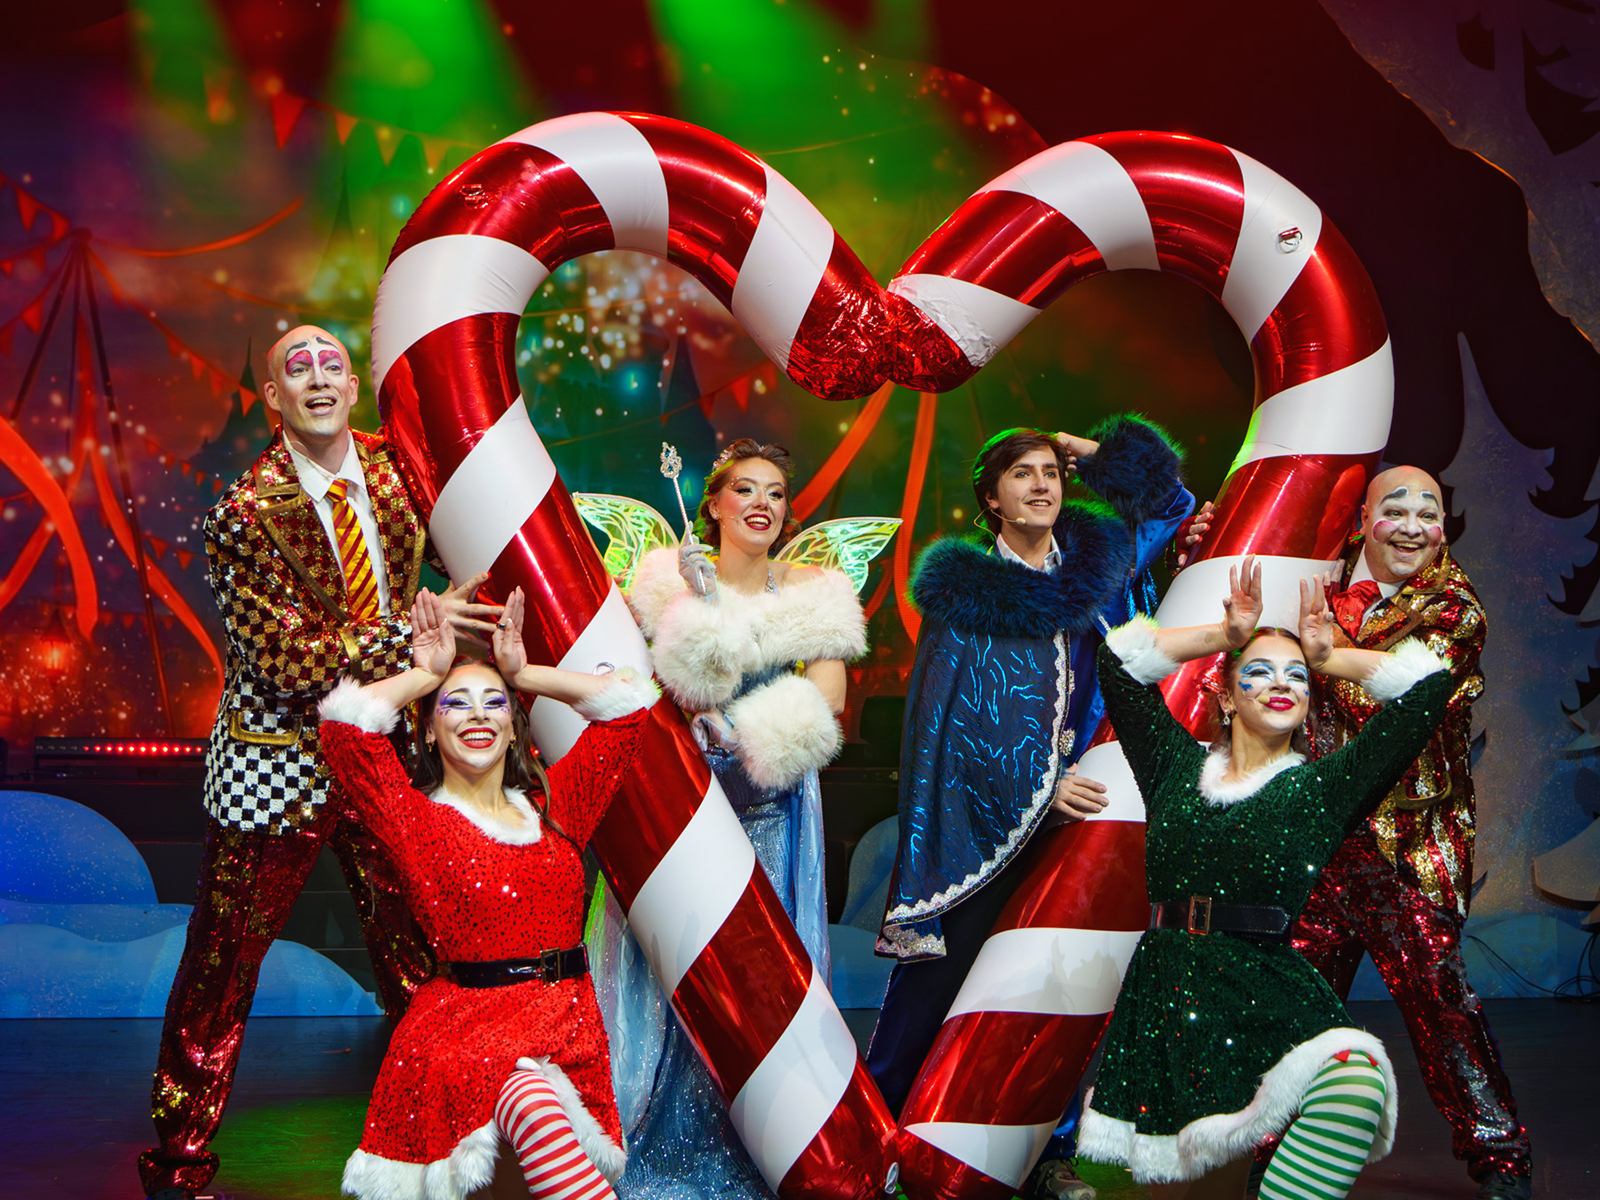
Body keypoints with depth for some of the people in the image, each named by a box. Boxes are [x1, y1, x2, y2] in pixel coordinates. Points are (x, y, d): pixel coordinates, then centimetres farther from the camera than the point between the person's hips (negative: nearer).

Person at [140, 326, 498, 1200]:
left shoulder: (392, 468, 0)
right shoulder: (245, 515, -17)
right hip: (276, 763, -5)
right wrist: (415, 633, -24)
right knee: (223, 965, 6)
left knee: (415, 949, 11)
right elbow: (293, 658, -22)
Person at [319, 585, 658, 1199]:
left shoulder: (554, 804, 16)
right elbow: (345, 716, -8)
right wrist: (428, 674, 9)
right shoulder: (417, 816, 6)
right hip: (466, 1020, -3)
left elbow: (627, 700, 17)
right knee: (532, 1104, -36)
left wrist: (521, 673, 20)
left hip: (566, 1022, 4)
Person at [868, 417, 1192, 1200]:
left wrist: (1095, 453, 12)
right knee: (948, 969, -2)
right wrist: (1037, 784, -16)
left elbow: (1171, 499, 24)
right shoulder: (963, 585, -2)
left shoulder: (1093, 563, 9)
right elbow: (954, 715, -7)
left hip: (1070, 808, 4)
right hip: (978, 818, -3)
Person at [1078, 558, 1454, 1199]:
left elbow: (1428, 684, 6)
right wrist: (1226, 635, 18)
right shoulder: (1178, 765, 16)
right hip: (1164, 997, 2)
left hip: (1267, 999, -2)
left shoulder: (1321, 786, 9)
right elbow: (1120, 658, 15)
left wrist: (1328, 657, 18)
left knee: (1356, 1084, -34)